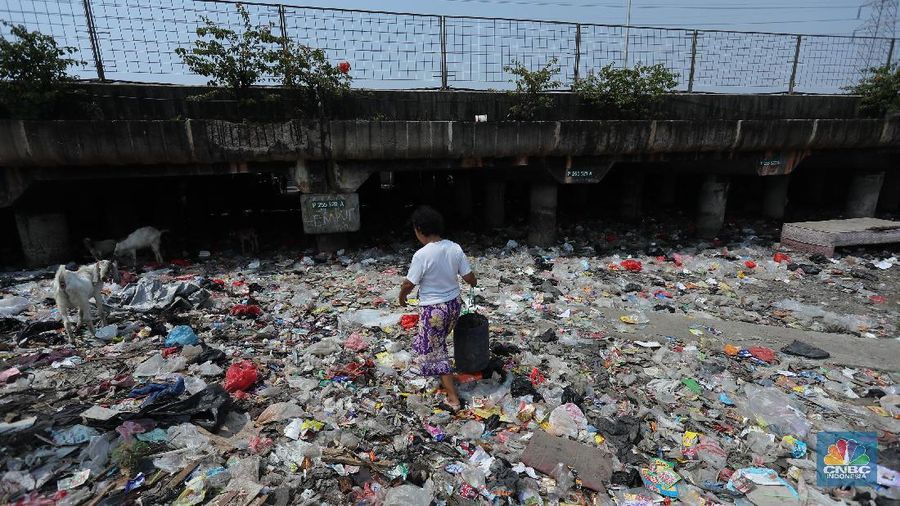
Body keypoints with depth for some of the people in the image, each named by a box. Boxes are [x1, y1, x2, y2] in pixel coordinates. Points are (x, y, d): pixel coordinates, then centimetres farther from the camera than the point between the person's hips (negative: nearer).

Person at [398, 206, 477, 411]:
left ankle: (453, 398, 14)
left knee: (436, 350, 10)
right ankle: (423, 361, 57)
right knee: (435, 341, 31)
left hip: (433, 309, -6)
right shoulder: (455, 248, -8)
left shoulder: (421, 255, -24)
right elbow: (469, 277, -3)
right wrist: (474, 283, 21)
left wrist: (402, 297, 6)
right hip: (454, 304, 6)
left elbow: (408, 284, -16)